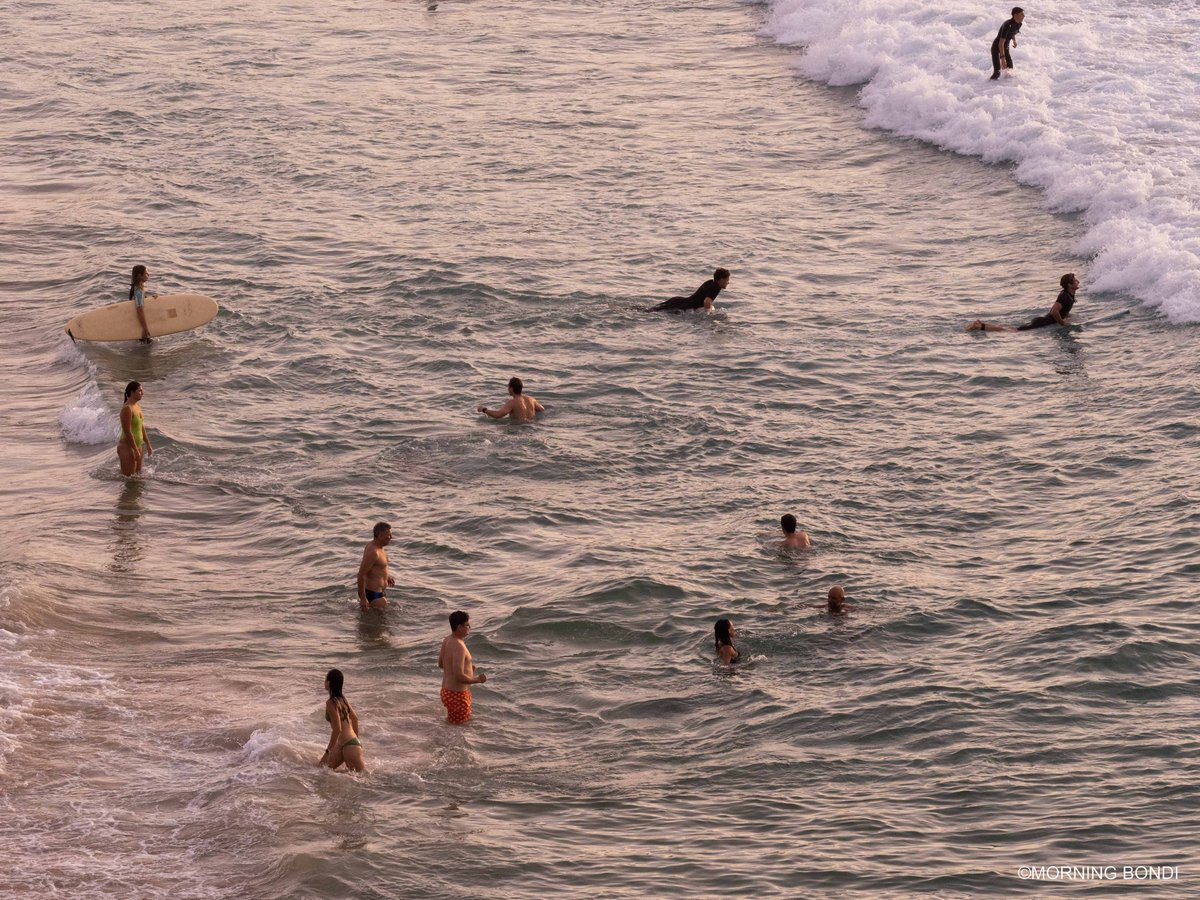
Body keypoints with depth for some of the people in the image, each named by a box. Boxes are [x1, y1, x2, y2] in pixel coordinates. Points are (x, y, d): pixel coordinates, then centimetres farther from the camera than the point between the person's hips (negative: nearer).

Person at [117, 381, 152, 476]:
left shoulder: (137, 406, 9)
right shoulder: (127, 409, -20)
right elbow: (127, 432, -22)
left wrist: (148, 445, 18)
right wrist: (135, 450, -21)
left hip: (137, 446, 10)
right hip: (127, 447, -10)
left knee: (138, 474, 15)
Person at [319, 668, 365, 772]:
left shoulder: (331, 703, -18)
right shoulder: (342, 698, 8)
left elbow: (337, 729, -22)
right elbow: (355, 719, 19)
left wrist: (328, 752, -18)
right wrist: (356, 739, 29)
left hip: (349, 745, -10)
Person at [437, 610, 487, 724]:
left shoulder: (447, 640, 4)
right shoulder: (458, 647, -26)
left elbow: (441, 664, 19)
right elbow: (459, 677, -30)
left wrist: (466, 667, 17)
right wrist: (477, 679, -14)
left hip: (447, 690, 10)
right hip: (457, 694, -9)